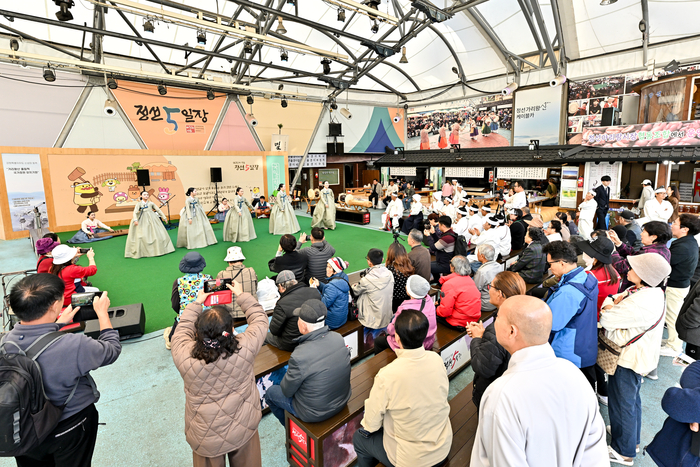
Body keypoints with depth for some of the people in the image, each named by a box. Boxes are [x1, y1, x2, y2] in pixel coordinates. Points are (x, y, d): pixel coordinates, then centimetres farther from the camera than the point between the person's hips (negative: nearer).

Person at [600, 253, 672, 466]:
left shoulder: (642, 302, -34)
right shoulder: (650, 292, -1)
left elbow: (606, 318, -28)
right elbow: (613, 299, 6)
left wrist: (610, 304, -10)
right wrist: (616, 301, -15)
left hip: (629, 360, -10)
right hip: (637, 356, 10)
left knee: (621, 403, 9)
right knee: (632, 398, 27)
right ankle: (632, 438, 48)